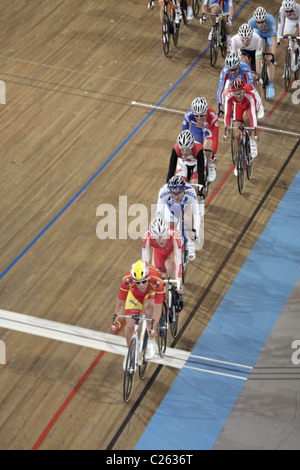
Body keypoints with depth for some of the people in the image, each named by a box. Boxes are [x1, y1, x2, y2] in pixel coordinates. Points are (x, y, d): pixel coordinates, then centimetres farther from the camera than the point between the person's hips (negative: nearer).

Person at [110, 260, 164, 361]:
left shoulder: (157, 282, -42)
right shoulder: (127, 280, -39)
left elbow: (158, 308, -40)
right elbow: (120, 304, -28)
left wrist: (154, 327, -47)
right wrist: (116, 321, -37)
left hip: (152, 291, -1)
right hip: (135, 292, 1)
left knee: (149, 309, -31)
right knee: (130, 325, -7)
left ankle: (151, 342, -7)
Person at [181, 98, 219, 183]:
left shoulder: (212, 115, -42)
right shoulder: (189, 115, -38)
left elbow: (215, 136, -40)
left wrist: (214, 154, -43)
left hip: (209, 128, -2)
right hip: (196, 129, 2)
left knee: (207, 152, -19)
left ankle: (211, 168, 11)